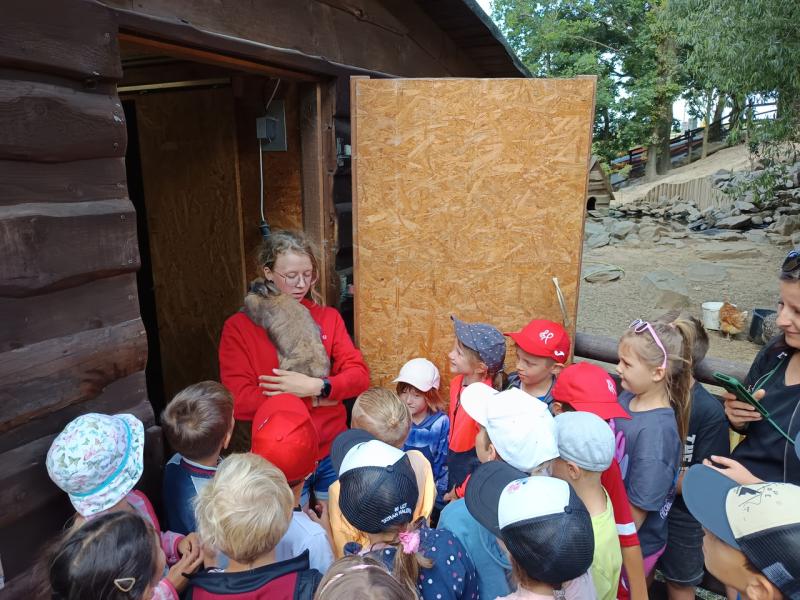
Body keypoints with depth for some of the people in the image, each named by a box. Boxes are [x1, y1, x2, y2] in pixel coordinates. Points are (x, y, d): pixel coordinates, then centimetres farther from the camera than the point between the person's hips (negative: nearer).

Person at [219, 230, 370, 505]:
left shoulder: (328, 317, 2)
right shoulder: (238, 327, -7)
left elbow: (360, 376, -3)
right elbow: (239, 402, -15)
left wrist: (317, 386, -21)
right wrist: (315, 399, -14)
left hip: (332, 453, 3)